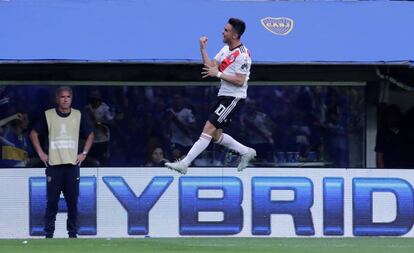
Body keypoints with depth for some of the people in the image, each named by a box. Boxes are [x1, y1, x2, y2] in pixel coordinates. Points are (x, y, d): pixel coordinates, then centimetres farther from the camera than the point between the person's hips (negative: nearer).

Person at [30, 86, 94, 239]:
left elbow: (90, 134, 19)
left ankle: (73, 233, 6)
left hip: (72, 164, 1)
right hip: (53, 164, -1)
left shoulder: (78, 116, 9)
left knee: (73, 201, -1)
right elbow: (34, 133, 11)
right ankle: (49, 233, 1)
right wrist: (41, 153, 3)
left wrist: (84, 153, 9)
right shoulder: (48, 115, 3)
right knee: (52, 201, -4)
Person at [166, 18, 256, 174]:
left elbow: (240, 81, -21)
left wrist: (218, 74, -20)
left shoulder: (242, 55, -17)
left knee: (209, 129, -14)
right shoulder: (226, 49, 11)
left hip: (234, 98, -10)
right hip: (223, 96, 10)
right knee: (216, 134, 12)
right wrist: (202, 48, -1)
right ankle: (246, 152, 27)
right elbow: (211, 66, 9)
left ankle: (184, 163, -16)